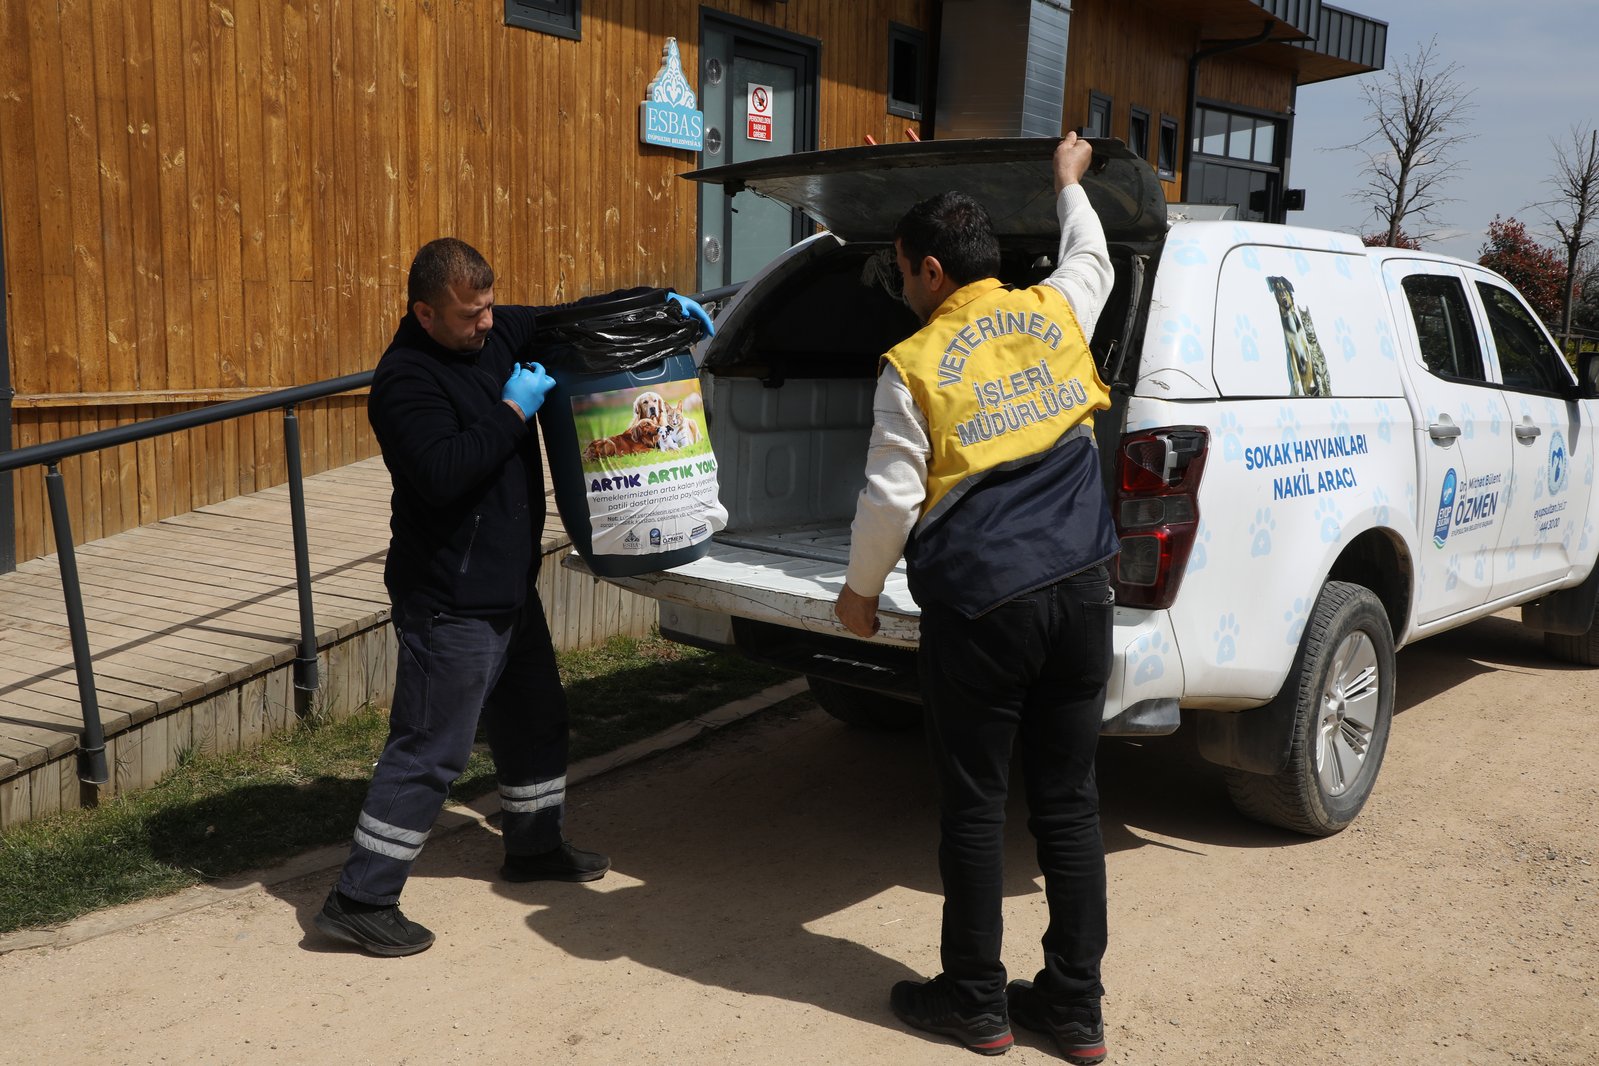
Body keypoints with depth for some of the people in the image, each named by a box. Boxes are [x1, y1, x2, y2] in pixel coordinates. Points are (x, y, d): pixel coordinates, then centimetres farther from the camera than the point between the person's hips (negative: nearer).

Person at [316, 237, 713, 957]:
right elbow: (442, 474, -32)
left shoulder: (498, 333, 6)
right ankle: (358, 901, 8)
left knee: (536, 721, 22)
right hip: (450, 604, -9)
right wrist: (513, 410, -24)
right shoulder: (406, 380, -19)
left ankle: (536, 845, 42)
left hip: (509, 587, 9)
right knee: (429, 751, -4)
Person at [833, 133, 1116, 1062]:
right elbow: (1091, 257, 30)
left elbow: (891, 499, -8)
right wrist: (1070, 181, 48)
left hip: (980, 609, -5)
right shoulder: (1057, 314, 7)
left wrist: (860, 592, 7)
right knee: (1070, 802, 12)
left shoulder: (916, 366, -8)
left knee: (974, 808, 9)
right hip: (1080, 592, 5)